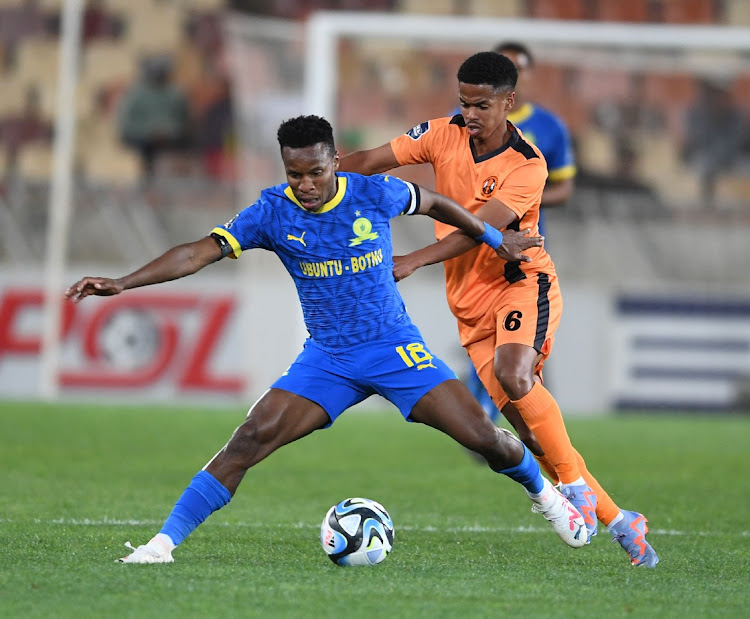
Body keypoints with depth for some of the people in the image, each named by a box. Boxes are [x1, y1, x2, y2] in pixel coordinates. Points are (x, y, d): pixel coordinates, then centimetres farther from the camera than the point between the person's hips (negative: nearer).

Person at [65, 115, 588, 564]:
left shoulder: (374, 193, -10)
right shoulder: (273, 212, -11)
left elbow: (435, 204, 9)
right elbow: (202, 251, -17)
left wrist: (497, 240, 19)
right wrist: (122, 284, -27)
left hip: (396, 348, 0)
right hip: (326, 358, 0)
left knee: (481, 435, -9)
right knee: (252, 438, -19)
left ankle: (544, 492, 24)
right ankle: (166, 541, -15)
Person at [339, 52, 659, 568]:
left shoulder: (527, 166, -15)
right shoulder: (444, 136, 0)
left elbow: (480, 229, -24)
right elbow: (370, 161, 1)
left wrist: (415, 261, -34)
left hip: (522, 281, -5)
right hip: (471, 301, 5)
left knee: (512, 372, -35)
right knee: (521, 413, -2)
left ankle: (575, 486, -21)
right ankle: (617, 520, 6)